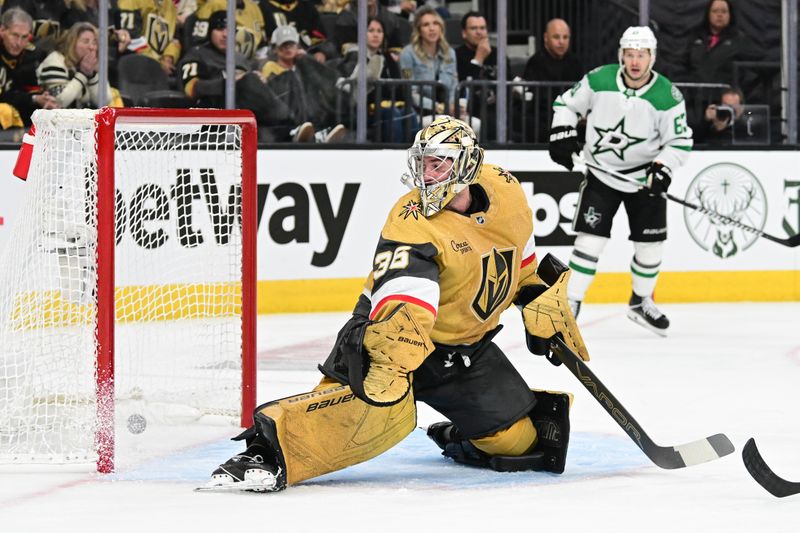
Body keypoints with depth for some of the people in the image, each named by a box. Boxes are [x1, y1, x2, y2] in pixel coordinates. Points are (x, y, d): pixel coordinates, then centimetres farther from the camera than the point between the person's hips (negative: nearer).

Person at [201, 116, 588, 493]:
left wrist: (538, 298, 11)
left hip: (466, 346, 6)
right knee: (381, 403, -36)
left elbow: (519, 254, 18)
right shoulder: (412, 222, -24)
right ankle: (266, 448, -40)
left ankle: (458, 440, 36)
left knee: (522, 437, 4)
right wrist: (393, 347, -54)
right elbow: (404, 306, -38)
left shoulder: (505, 191, -5)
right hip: (400, 330, -6)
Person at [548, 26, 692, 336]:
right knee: (590, 238, -10)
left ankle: (641, 302, 27)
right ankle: (571, 303, -3)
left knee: (650, 243, 4)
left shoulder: (668, 96, -15)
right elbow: (567, 103, 3)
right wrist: (562, 134, -11)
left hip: (645, 179, 1)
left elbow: (680, 140, -9)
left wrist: (664, 168, -24)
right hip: (602, 173, -1)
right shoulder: (599, 80, -13)